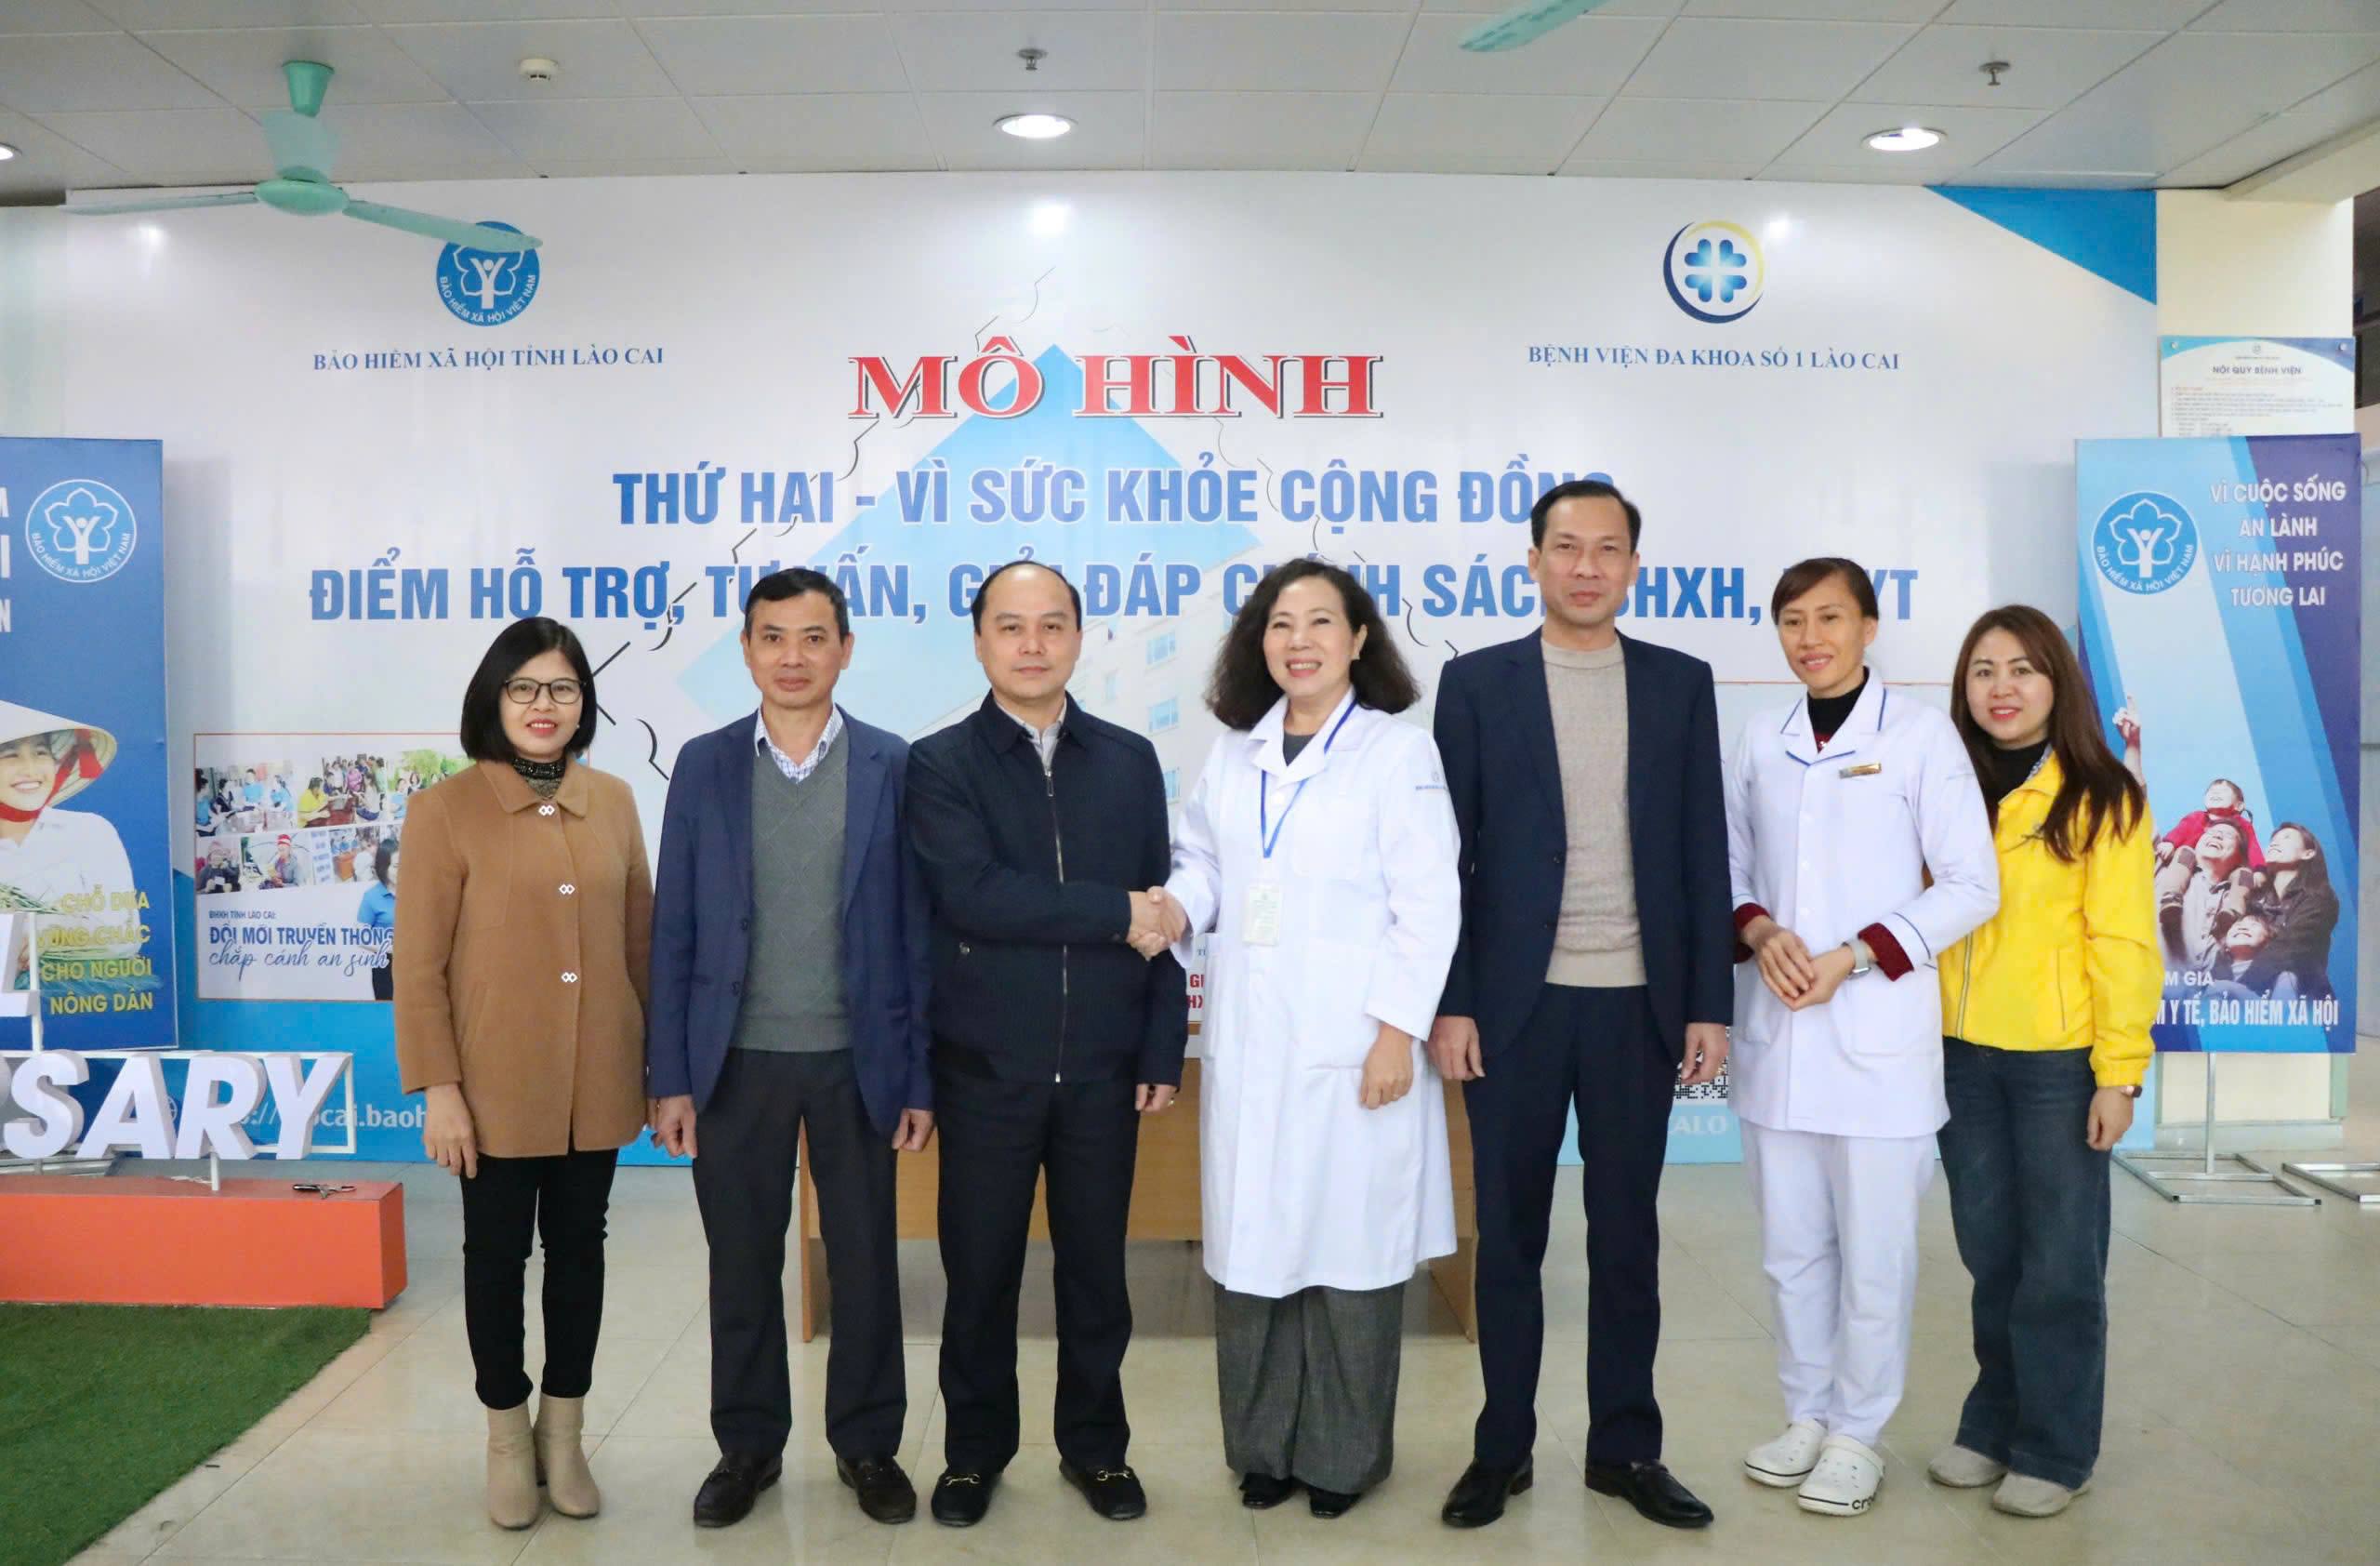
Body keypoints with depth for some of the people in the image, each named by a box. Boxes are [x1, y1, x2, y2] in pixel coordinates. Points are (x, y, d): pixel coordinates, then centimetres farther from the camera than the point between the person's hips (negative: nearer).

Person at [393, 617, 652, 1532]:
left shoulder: (613, 802, 3)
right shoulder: (446, 810, -8)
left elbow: (640, 940, 8)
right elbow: (418, 965, -8)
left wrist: (660, 1061, 8)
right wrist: (437, 1089, -11)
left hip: (598, 1084, 3)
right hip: (495, 1087, -3)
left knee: (579, 1250, 13)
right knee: (497, 1257, 11)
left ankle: (565, 1433, 29)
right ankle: (508, 1437, 29)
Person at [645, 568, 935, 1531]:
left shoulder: (892, 766, -1)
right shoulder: (704, 765, 3)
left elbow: (914, 929, -1)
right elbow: (675, 930, 2)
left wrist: (918, 1076, -4)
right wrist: (668, 1075, -2)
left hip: (856, 1059, -1)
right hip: (737, 1062, 1)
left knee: (865, 1263, 10)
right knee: (742, 1266, 11)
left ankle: (867, 1444, 27)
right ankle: (748, 1446, 29)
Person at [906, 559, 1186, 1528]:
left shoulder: (1129, 760, 5)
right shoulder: (940, 764, -3)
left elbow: (1162, 912, 5)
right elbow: (972, 894, -18)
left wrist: (1163, 1050, 0)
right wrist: (1117, 913, -17)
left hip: (1103, 1067, 2)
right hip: (988, 1066, -2)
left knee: (1096, 1267, 13)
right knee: (979, 1272, 11)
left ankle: (1094, 1446, 31)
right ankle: (975, 1450, 29)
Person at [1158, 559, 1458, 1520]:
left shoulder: (1399, 752, -2)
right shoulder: (1233, 755, 13)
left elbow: (1429, 907, -7)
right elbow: (1204, 864, 14)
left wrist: (1398, 1033, -12)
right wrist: (1175, 908, -9)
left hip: (1351, 1044, -4)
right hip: (1247, 1042, 5)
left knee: (1349, 1247, 3)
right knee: (1251, 1247, 9)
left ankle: (1344, 1454, 20)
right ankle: (1263, 1447, 24)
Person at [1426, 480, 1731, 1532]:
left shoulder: (1681, 684, 6)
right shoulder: (1476, 683, 2)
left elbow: (1703, 853, 5)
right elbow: (1449, 856, 0)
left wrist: (1710, 1003, 1)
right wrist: (1450, 1003, -6)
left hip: (1639, 1005, 1)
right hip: (1515, 1005, -1)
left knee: (1627, 1236, 11)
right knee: (1509, 1236, 8)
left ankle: (1625, 1447, 24)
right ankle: (1502, 1448, 22)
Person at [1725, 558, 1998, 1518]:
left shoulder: (1920, 734, -4)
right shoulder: (1760, 742, 8)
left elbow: (1971, 886, -5)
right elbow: (1731, 868, 14)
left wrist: (1853, 957, -14)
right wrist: (1759, 931, -7)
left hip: (1878, 1033, -4)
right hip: (1776, 1032, 4)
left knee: (1873, 1251, 4)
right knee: (1791, 1245, 12)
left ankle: (1858, 1434, 21)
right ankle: (1806, 1414, 29)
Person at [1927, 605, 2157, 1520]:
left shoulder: (2103, 798, -5)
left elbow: (2123, 942, -7)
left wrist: (2120, 1071, -11)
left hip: (2059, 1062, -4)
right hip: (1962, 1056, 4)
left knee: (2059, 1263, 5)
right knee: (1989, 1253, 14)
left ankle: (2054, 1450, 20)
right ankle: (1994, 1425, 29)